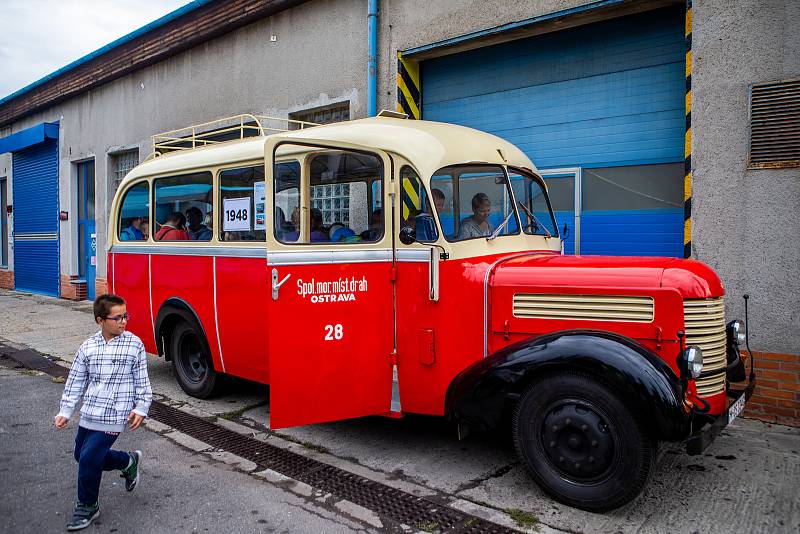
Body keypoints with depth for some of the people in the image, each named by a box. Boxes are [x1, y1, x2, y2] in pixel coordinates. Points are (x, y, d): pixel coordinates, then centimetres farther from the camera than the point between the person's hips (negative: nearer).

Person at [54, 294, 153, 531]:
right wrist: (65, 411, 5)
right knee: (81, 456, 16)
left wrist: (140, 408, -7)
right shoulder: (87, 347, 1)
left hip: (113, 417, -5)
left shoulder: (134, 345, -8)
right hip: (88, 414, 5)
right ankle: (129, 461, 37)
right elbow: (75, 381, 8)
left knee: (89, 459, -7)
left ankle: (87, 507, 17)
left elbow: (142, 381, -2)